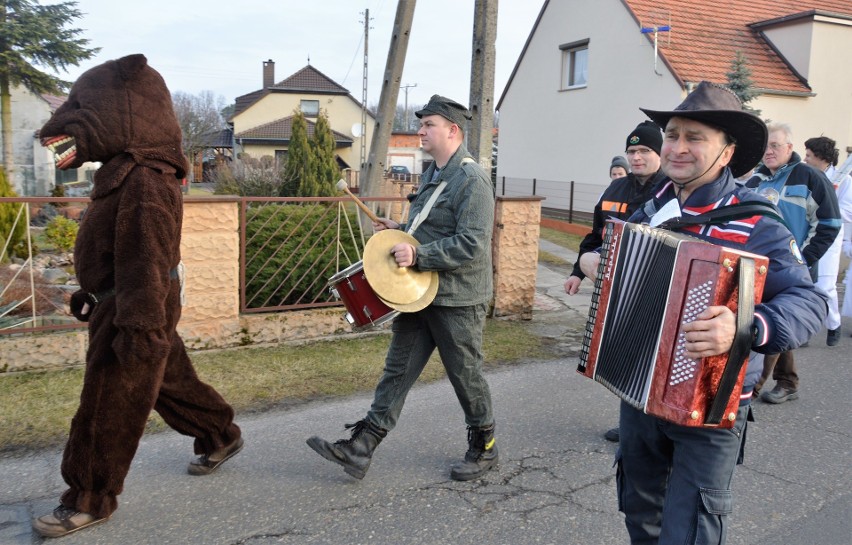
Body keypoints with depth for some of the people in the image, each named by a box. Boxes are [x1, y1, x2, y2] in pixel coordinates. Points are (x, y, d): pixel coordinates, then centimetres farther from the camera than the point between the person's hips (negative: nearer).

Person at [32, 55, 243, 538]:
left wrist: (139, 330, -26)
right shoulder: (126, 171, 10)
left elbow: (145, 261, -26)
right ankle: (221, 435, 40)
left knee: (107, 409, 1)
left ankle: (90, 499, 16)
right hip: (119, 304, 10)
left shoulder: (143, 182, -23)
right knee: (170, 380, 22)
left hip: (134, 313, -10)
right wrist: (92, 295, 26)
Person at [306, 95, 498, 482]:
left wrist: (417, 255, -26)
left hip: (457, 301, -8)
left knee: (466, 376, 7)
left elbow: (472, 244, -24)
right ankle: (360, 449, 11)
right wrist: (400, 231, 8)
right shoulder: (431, 174, 14)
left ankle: (484, 449, 28)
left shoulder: (472, 180, -16)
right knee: (397, 370, 8)